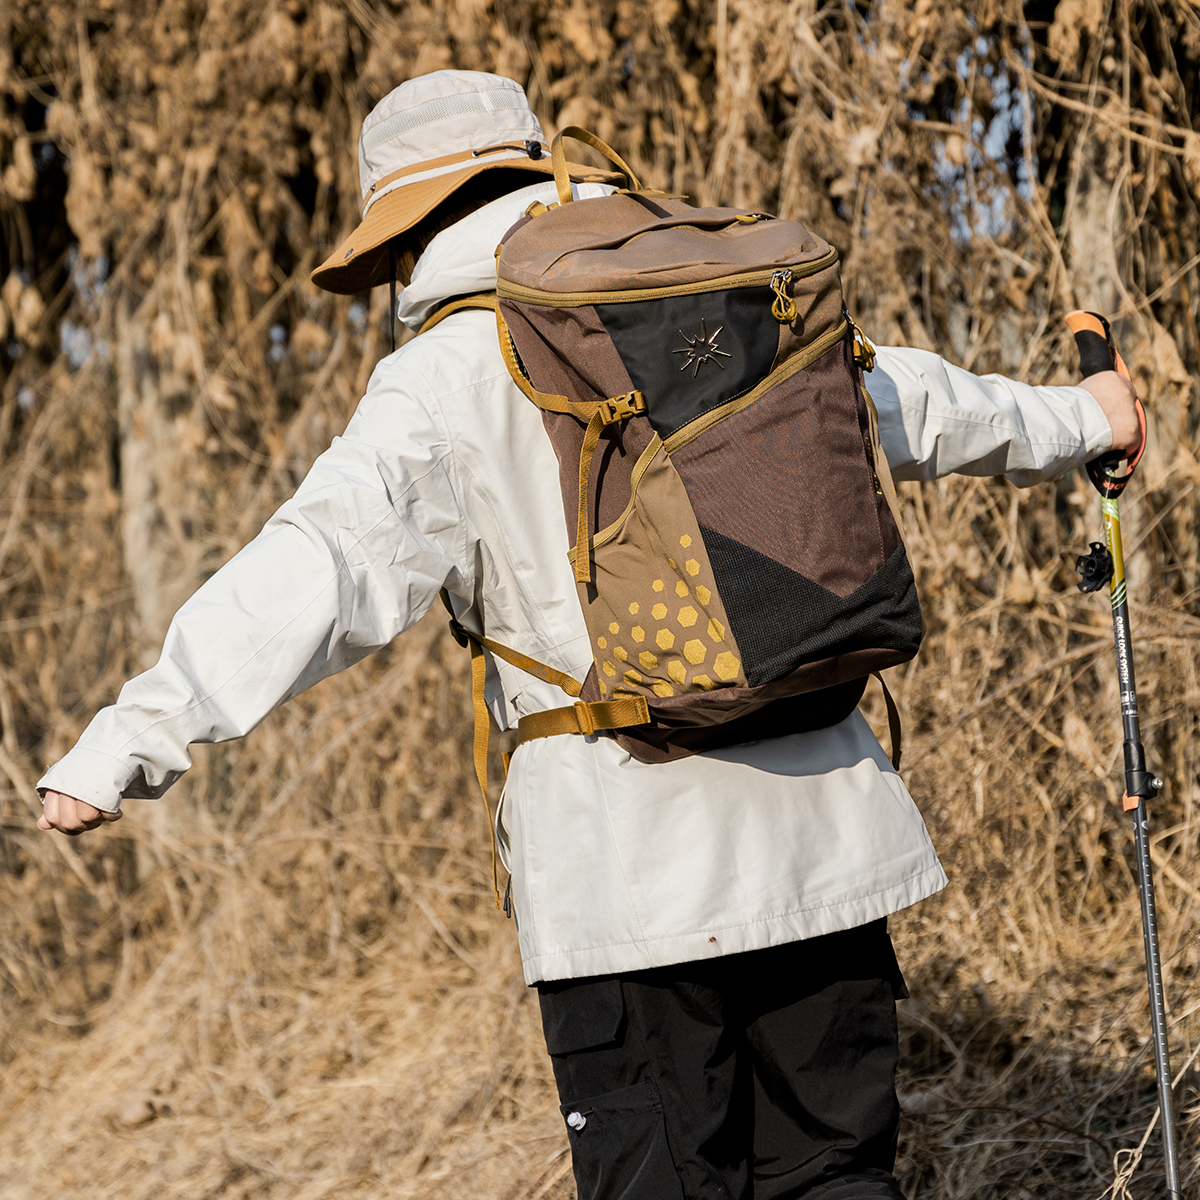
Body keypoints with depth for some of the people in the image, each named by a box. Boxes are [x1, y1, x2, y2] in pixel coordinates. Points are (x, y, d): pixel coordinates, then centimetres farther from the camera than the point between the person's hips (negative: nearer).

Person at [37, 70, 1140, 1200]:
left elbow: (320, 568, -20)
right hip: (822, 826, 5)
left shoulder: (440, 386, -5)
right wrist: (1074, 420, 44)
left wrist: (139, 732, -25)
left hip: (627, 868, -5)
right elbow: (904, 400, 25)